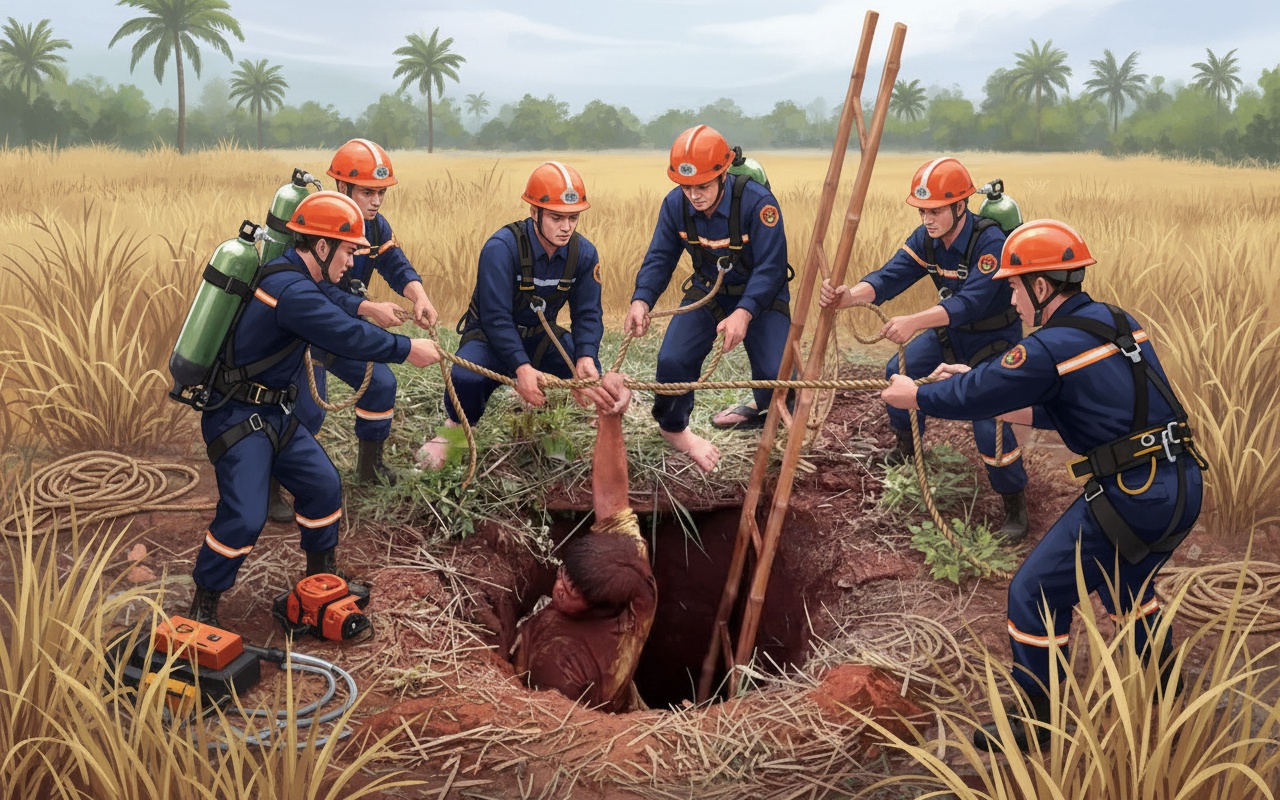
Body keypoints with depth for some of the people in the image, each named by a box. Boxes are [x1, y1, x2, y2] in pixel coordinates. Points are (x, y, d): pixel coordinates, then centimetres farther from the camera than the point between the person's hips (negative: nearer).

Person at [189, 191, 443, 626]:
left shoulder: (288, 276, 6)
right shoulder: (292, 292, -26)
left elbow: (340, 325, 16)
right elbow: (348, 336, -23)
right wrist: (408, 349, -12)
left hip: (274, 413, 10)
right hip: (237, 418, -10)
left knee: (323, 485, 10)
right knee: (244, 515, -13)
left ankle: (322, 573, 29)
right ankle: (204, 602, 8)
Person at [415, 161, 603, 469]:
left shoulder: (584, 253, -11)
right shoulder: (501, 248, -27)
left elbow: (588, 313, -10)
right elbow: (496, 316, -31)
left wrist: (586, 357, -30)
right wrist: (521, 367, -43)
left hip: (540, 337, 5)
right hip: (490, 336, -5)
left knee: (590, 374, -18)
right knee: (465, 377, -36)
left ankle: (537, 410, 16)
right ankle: (458, 427, 1)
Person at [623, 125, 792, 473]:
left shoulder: (757, 202, -29)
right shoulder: (675, 204, -15)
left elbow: (771, 267, -29)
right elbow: (659, 258, -10)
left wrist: (743, 313, -43)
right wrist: (641, 301, -29)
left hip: (759, 296, -3)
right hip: (707, 290, 3)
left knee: (776, 375, -18)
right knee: (672, 360, -16)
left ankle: (762, 411, 22)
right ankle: (674, 428, 15)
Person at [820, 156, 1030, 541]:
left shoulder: (990, 242, -32)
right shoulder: (925, 238, -11)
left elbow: (971, 302, -43)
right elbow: (890, 277, -22)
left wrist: (913, 322, -57)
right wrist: (848, 295, -42)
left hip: (994, 338, -7)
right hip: (950, 329, 7)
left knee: (989, 419, -21)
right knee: (898, 373, 9)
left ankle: (1015, 506, 0)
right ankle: (906, 446, 35)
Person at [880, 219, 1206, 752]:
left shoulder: (1052, 348, -15)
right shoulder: (1120, 323, 12)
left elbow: (973, 396, -7)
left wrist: (913, 396, 11)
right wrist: (985, 392, 19)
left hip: (1130, 499, -9)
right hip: (1183, 487, 9)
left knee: (1037, 593, 4)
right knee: (1126, 579, 33)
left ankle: (1034, 723, 18)